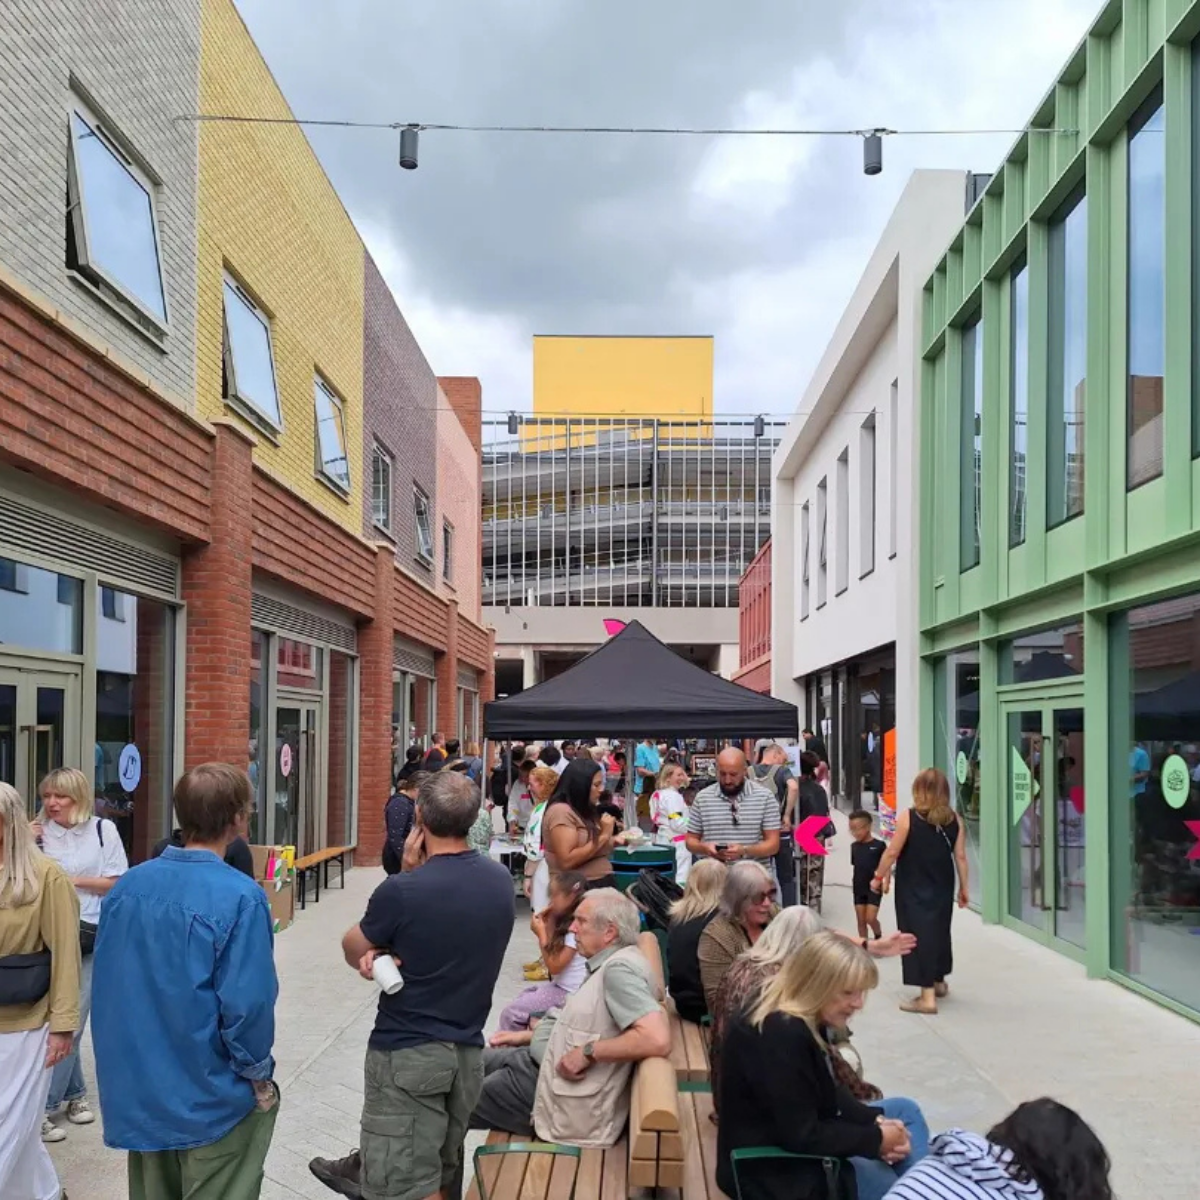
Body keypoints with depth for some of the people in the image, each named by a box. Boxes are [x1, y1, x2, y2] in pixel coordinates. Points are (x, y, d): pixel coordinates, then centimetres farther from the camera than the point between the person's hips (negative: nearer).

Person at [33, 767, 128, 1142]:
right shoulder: (38, 831, -3)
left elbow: (118, 883, -1)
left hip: (89, 937, 0)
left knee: (72, 1021, 5)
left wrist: (75, 880, -11)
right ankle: (75, 1093, 19)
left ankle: (44, 1106, 16)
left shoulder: (103, 830, -5)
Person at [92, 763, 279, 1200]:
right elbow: (246, 1005, -23)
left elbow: (105, 985, 5)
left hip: (137, 1090, 6)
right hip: (212, 1099, -6)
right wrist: (259, 1076, -7)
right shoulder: (240, 898, -22)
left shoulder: (127, 885, -3)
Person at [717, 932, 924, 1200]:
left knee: (906, 1111, 14)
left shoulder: (807, 1020, 1)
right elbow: (801, 1137, -27)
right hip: (774, 1169, -10)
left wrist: (875, 1120, -7)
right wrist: (876, 1139, -16)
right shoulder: (781, 1036, -30)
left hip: (796, 1135, 10)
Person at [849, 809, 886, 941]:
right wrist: (854, 883, 7)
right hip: (859, 888, 4)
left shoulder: (879, 845, -10)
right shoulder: (854, 846, 4)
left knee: (871, 918, -6)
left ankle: (879, 939, 23)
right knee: (861, 920, 8)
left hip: (874, 888, -4)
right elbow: (855, 866, 10)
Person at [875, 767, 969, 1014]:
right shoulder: (954, 820, -1)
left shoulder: (907, 817, -12)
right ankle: (939, 981, 39)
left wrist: (880, 877, 4)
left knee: (919, 934, -1)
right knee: (939, 930, 20)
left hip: (913, 889, -5)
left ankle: (927, 997, -3)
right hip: (942, 888, 5)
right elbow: (960, 857, 2)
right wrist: (964, 888, 12)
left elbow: (892, 853, -10)